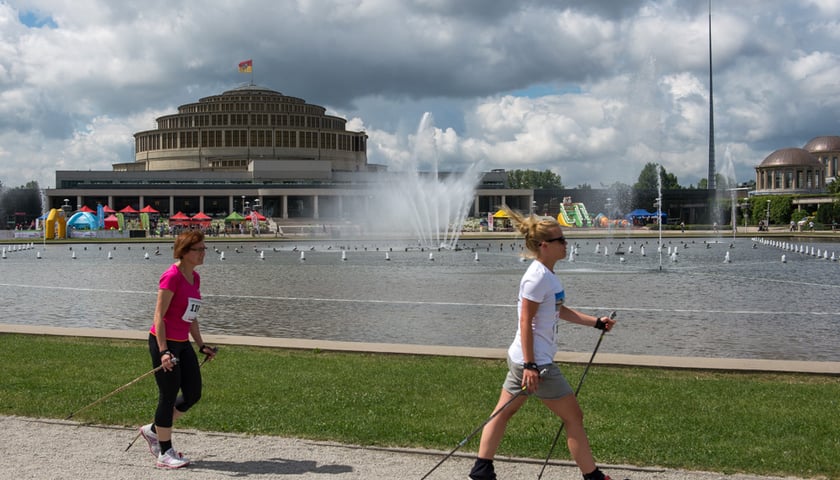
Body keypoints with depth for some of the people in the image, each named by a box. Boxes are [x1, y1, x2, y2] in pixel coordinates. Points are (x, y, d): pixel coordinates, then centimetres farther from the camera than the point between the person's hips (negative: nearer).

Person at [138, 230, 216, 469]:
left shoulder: (195, 277, 10)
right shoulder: (172, 276, -16)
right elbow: (159, 316, -18)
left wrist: (202, 345, 19)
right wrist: (163, 351, -24)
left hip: (182, 343, 9)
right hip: (163, 342, -9)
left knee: (193, 394, 10)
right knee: (169, 396, 0)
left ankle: (153, 430, 27)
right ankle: (165, 454, 12)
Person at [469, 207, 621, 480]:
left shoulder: (547, 274, 10)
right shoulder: (537, 277, -20)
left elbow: (561, 311, 22)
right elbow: (526, 323, -21)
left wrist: (597, 322, 19)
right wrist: (530, 366, -22)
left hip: (523, 359, 10)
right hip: (534, 361, -10)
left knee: (503, 413, 13)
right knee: (573, 417, 1)